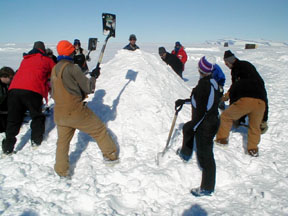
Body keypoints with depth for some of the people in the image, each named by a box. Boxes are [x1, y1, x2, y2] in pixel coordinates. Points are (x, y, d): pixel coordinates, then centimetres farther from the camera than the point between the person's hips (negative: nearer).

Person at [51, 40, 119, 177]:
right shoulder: (72, 68, -13)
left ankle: (61, 170, 21)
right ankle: (111, 154, 23)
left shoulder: (54, 70, 10)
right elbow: (88, 88, -8)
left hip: (59, 113, 7)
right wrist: (94, 76, 9)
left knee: (63, 141, 17)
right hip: (76, 111, -6)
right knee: (99, 130, 11)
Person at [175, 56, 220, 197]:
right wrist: (184, 101, 23)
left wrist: (193, 126, -14)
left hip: (205, 125, -10)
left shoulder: (203, 85, -25)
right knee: (186, 128, 32)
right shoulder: (212, 82, 4)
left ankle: (207, 188, 15)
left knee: (205, 156, 1)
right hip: (211, 120, 10)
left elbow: (201, 110, -25)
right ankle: (185, 154, 55)